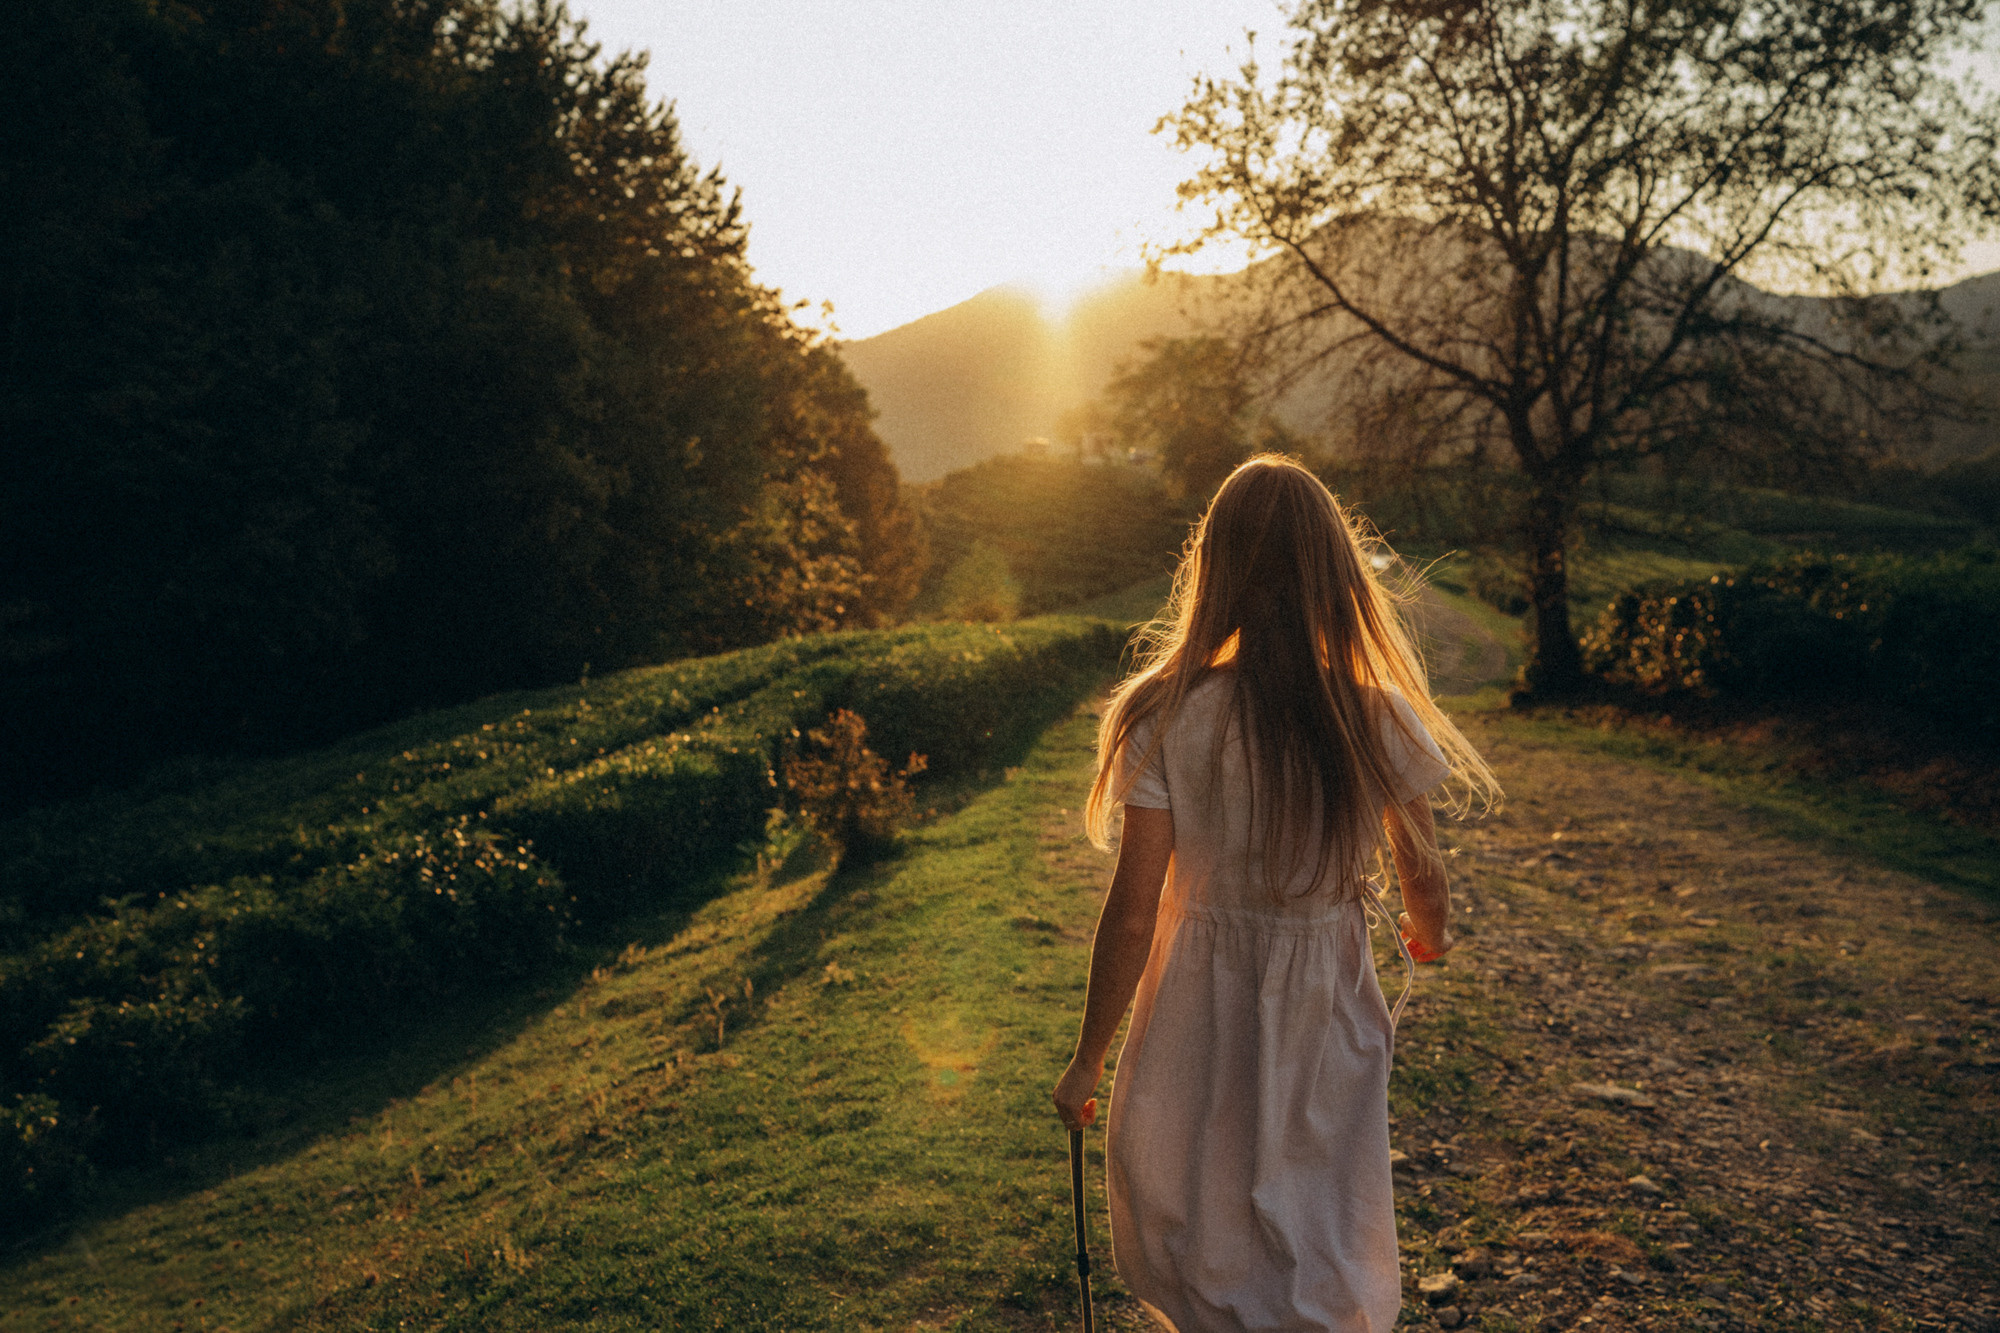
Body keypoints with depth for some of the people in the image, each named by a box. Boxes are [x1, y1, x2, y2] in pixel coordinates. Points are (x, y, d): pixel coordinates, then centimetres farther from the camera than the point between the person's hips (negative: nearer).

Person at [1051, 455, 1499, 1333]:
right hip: (1328, 1020, 1)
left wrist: (1088, 1060, -1)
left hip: (1202, 1018, -1)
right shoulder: (1378, 718, -13)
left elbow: (1132, 910, -14)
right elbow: (1421, 874, 0)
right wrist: (1431, 934, 25)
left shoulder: (1167, 717, -17)